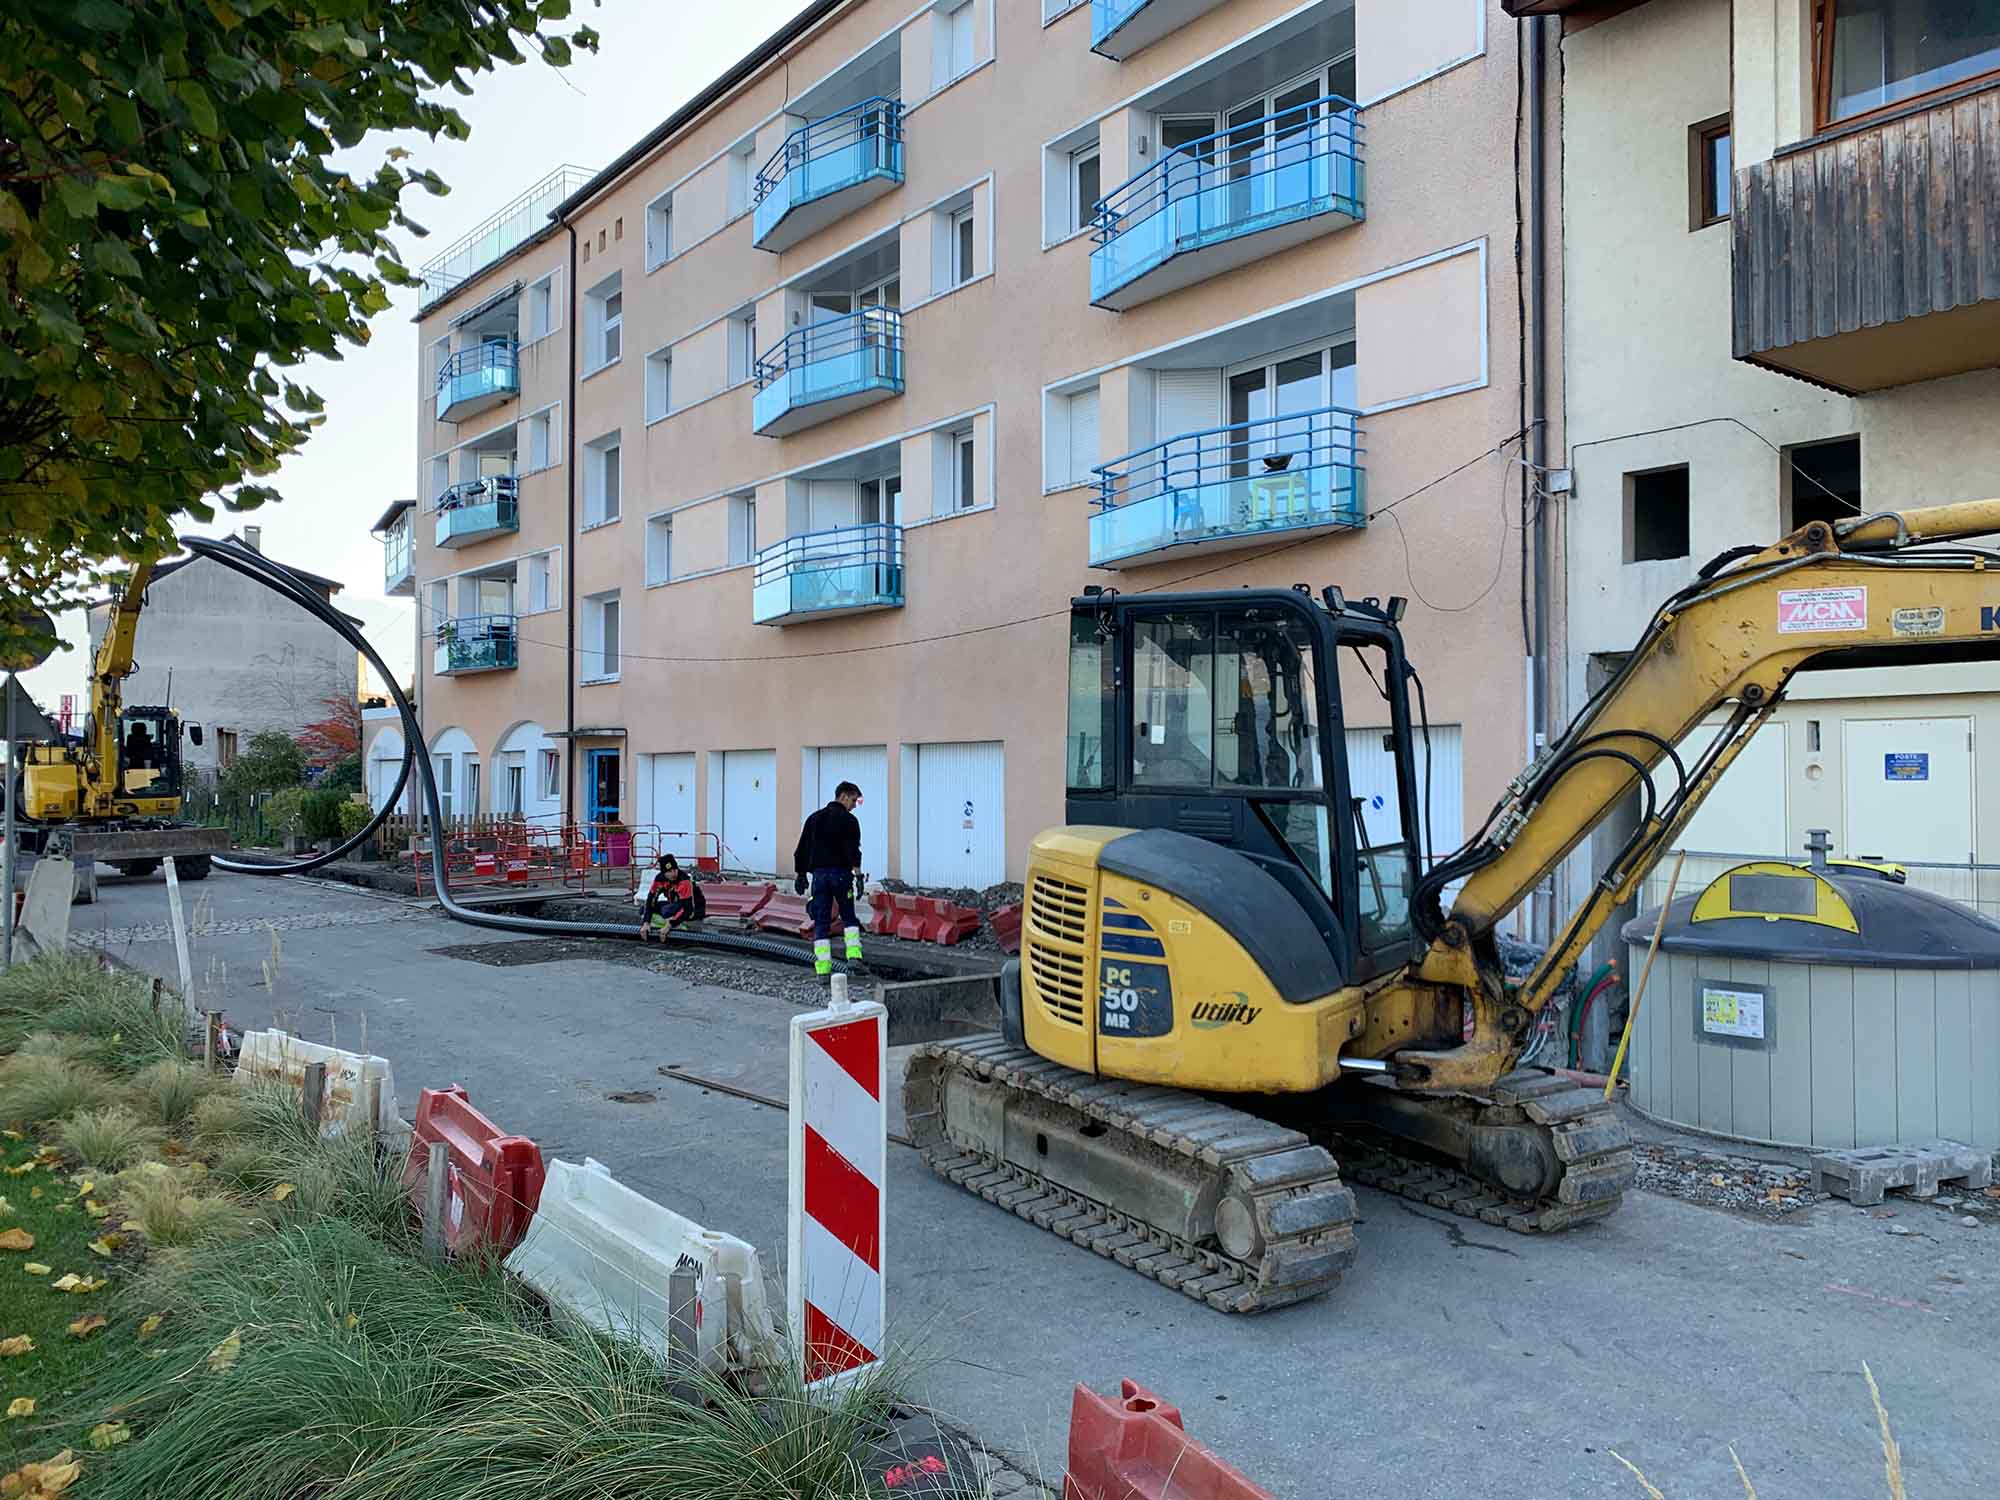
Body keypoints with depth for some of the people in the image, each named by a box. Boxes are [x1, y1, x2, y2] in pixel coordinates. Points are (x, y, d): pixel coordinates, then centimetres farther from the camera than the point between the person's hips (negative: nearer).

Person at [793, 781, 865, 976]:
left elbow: (801, 850, 16)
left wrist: (800, 874, 21)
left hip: (818, 874, 4)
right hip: (841, 873, -3)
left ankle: (823, 969, -2)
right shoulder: (848, 820, -2)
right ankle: (854, 955, -4)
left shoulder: (814, 818, 15)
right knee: (849, 918, 13)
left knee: (821, 923, 4)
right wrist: (857, 873, -17)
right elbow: (853, 849, -14)